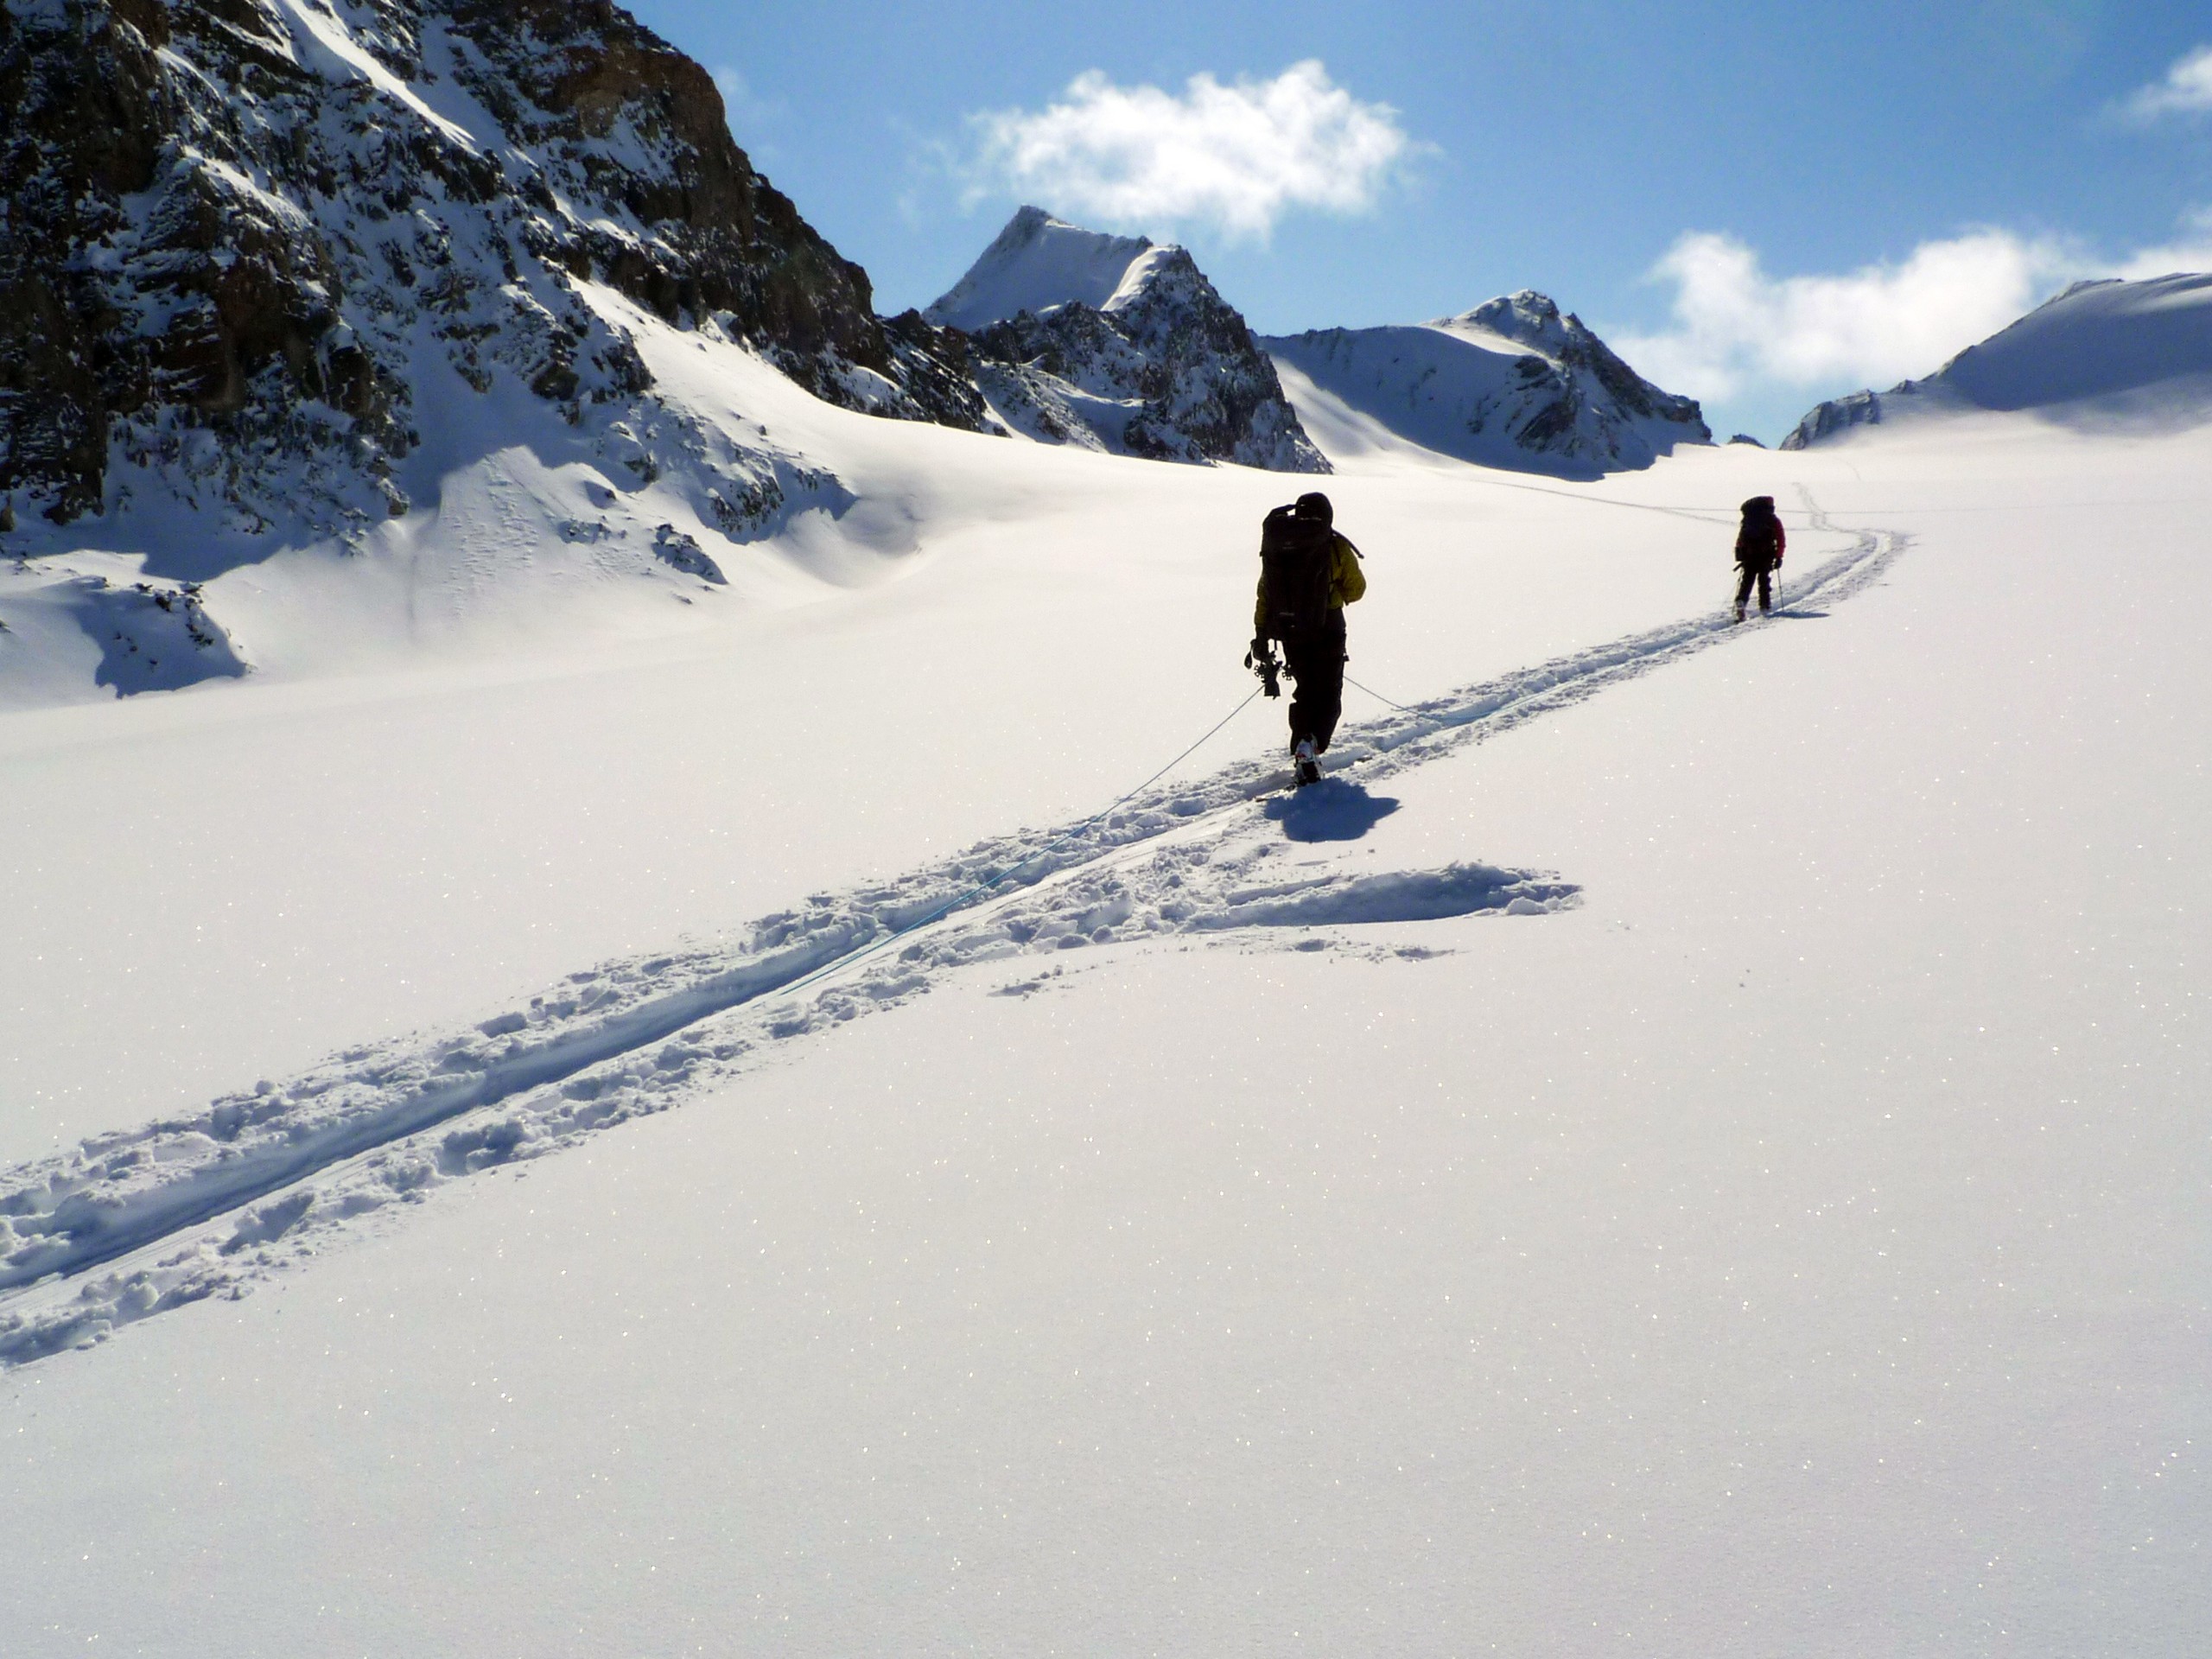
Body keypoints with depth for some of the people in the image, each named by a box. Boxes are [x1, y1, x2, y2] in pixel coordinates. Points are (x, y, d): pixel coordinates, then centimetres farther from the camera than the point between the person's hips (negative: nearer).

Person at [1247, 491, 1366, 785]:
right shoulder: (1335, 547, -9)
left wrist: (1260, 637, 10)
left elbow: (1264, 595, 4)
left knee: (1305, 691, 19)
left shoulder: (1275, 547, 2)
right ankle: (1312, 743, -21)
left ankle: (1302, 756, 14)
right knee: (1328, 695, 5)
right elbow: (1356, 589, 0)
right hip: (1326, 631, -4)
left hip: (1289, 632, 4)